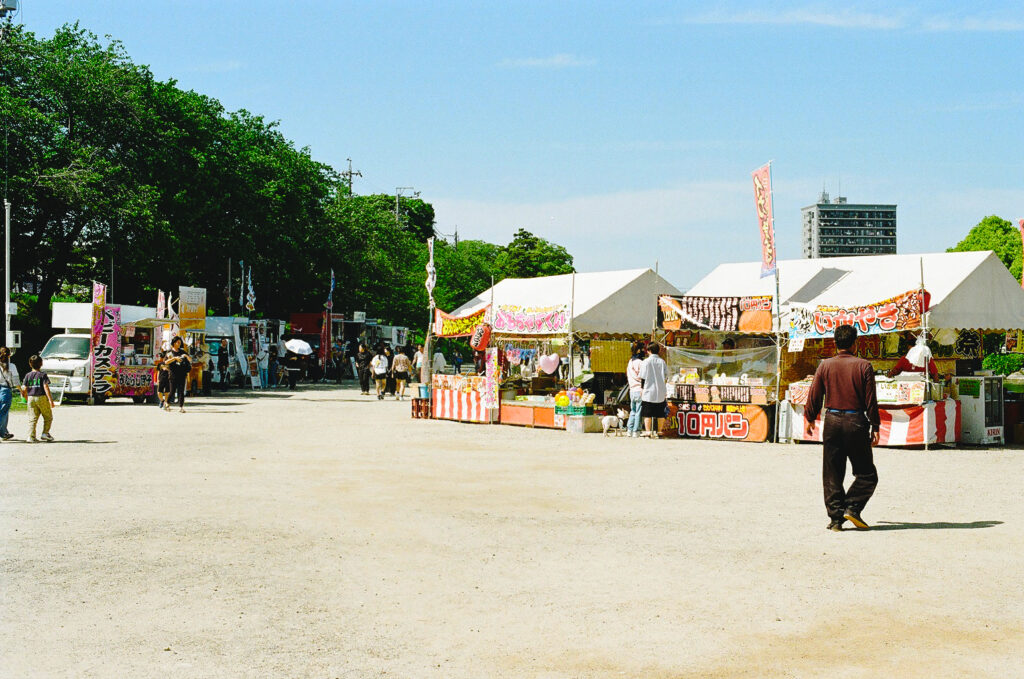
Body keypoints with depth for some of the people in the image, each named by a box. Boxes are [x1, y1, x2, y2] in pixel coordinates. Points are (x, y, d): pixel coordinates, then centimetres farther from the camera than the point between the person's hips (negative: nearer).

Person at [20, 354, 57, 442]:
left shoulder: (28, 375, 6)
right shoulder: (43, 375, -5)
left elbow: (24, 389, 3)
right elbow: (46, 388, -13)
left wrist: (27, 399, 18)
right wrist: (51, 400, -14)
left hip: (31, 398, 4)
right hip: (42, 398, -3)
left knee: (32, 418, 5)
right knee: (48, 417, 11)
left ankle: (31, 436, -3)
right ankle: (45, 433, 2)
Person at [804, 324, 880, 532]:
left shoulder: (825, 366, 2)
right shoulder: (863, 366, -4)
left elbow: (814, 395, 5)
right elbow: (871, 400, -3)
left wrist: (810, 419, 19)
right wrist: (875, 427, 3)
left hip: (832, 421, 2)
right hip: (856, 421, -2)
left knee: (832, 474, 7)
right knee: (866, 473, 10)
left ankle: (835, 517, 5)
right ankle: (852, 507, -5)